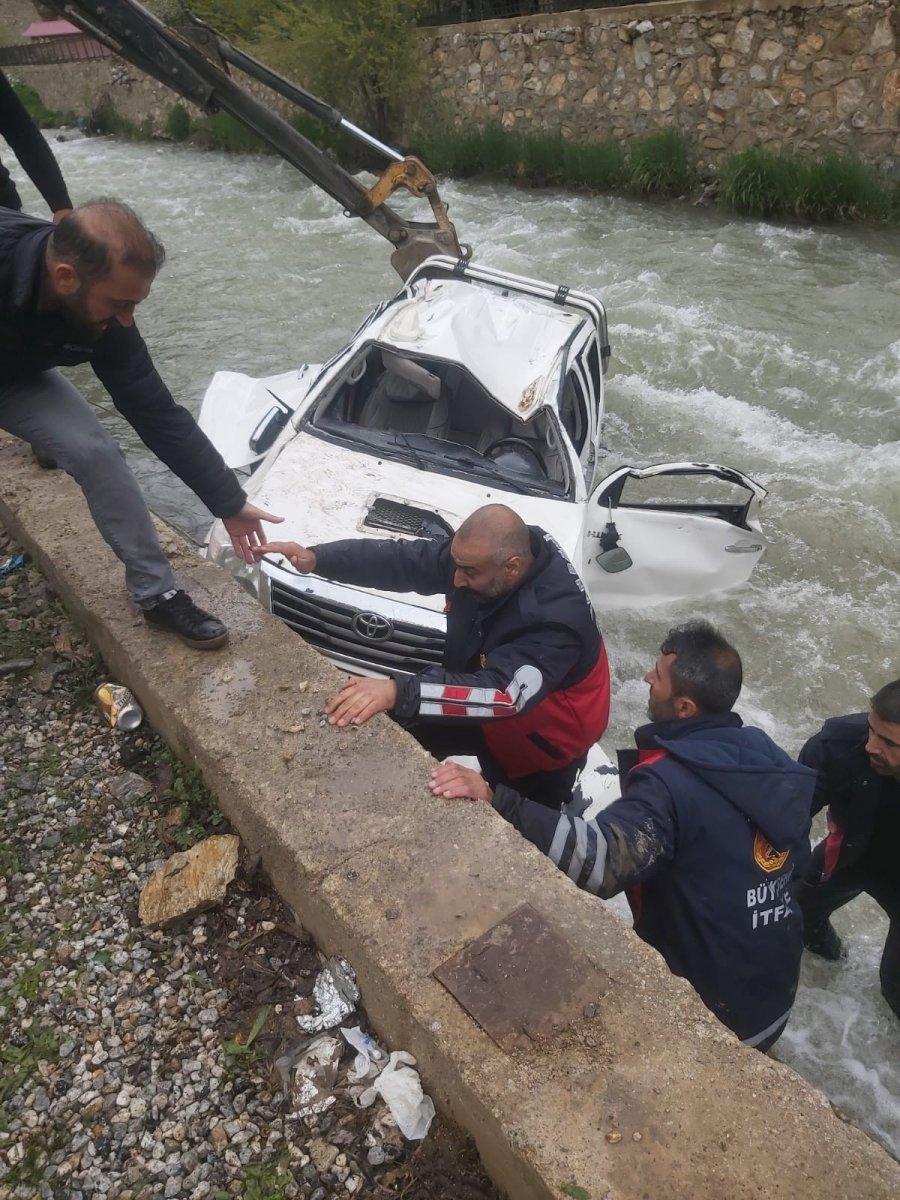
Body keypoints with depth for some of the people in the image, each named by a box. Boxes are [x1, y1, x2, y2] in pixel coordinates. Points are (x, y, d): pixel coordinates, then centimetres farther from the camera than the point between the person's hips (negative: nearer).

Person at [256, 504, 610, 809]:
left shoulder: (555, 616, -38)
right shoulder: (477, 555, -18)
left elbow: (502, 694, -48)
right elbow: (403, 560, -12)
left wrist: (399, 693, -57)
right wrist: (317, 558, -23)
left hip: (547, 731, -6)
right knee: (399, 727, 0)